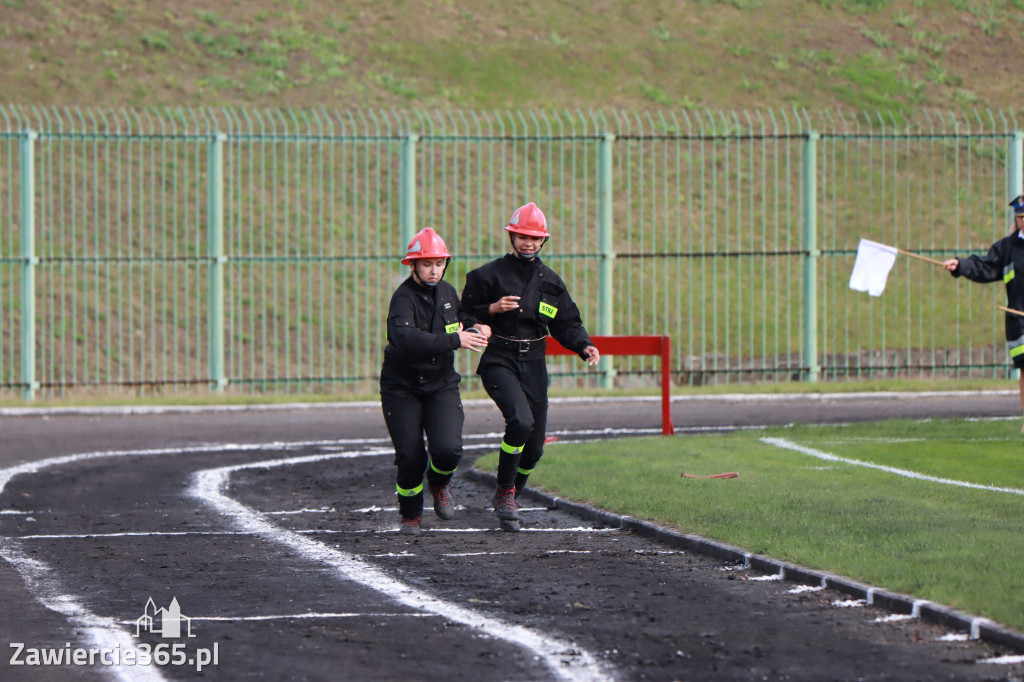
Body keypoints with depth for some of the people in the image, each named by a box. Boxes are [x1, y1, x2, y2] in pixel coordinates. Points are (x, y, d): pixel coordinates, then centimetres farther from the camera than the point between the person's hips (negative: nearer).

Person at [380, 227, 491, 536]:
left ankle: (440, 484, 19)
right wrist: (455, 340, -38)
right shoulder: (404, 298, -17)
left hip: (442, 385, 4)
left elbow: (461, 317, 26)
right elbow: (404, 338, -36)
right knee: (410, 458, -6)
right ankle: (411, 515, 20)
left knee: (448, 449, -16)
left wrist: (476, 328, 2)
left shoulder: (448, 292, 4)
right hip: (402, 388, -4)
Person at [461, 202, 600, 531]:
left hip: (534, 367, 5)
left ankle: (507, 499, 31)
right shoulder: (489, 275, 0)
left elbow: (566, 325, 15)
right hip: (498, 362, -5)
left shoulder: (551, 282, 12)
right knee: (521, 420, -28)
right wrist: (493, 309, -16)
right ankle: (506, 490, -11)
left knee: (534, 447, 6)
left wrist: (584, 346, -3)